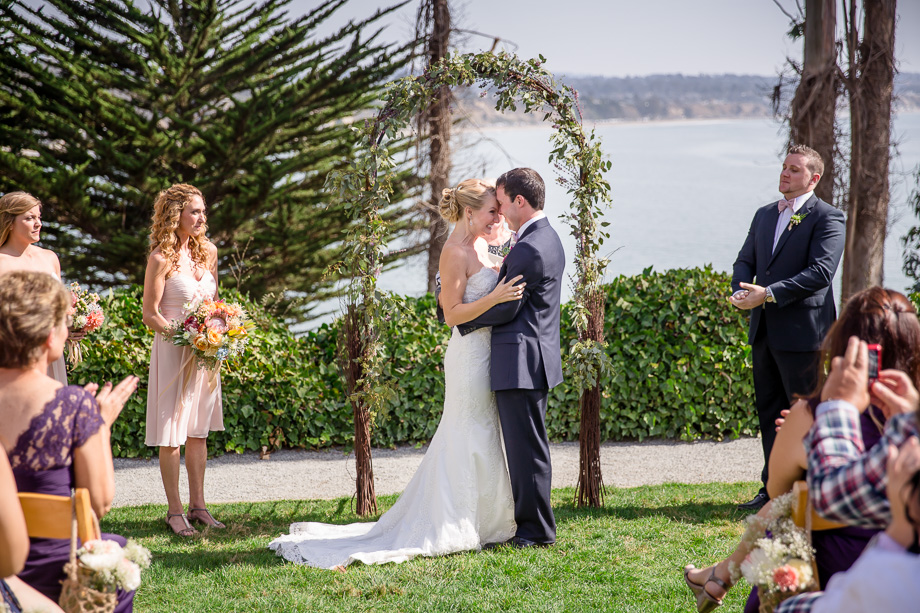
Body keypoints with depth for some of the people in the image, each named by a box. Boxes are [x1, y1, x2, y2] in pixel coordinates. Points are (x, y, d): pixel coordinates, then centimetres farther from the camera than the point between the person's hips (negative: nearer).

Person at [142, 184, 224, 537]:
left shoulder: (208, 252, 8)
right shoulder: (161, 258, -11)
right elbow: (150, 315, -10)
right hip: (172, 352, -6)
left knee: (198, 431, 11)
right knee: (171, 433, -1)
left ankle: (198, 506, 17)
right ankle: (175, 511, 5)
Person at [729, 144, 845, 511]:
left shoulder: (827, 219, -7)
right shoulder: (764, 215, 16)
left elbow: (820, 273, -18)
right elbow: (746, 260, 17)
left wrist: (768, 294, -22)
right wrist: (741, 291, -6)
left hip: (800, 332, -7)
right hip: (763, 330, 7)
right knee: (769, 411, 11)